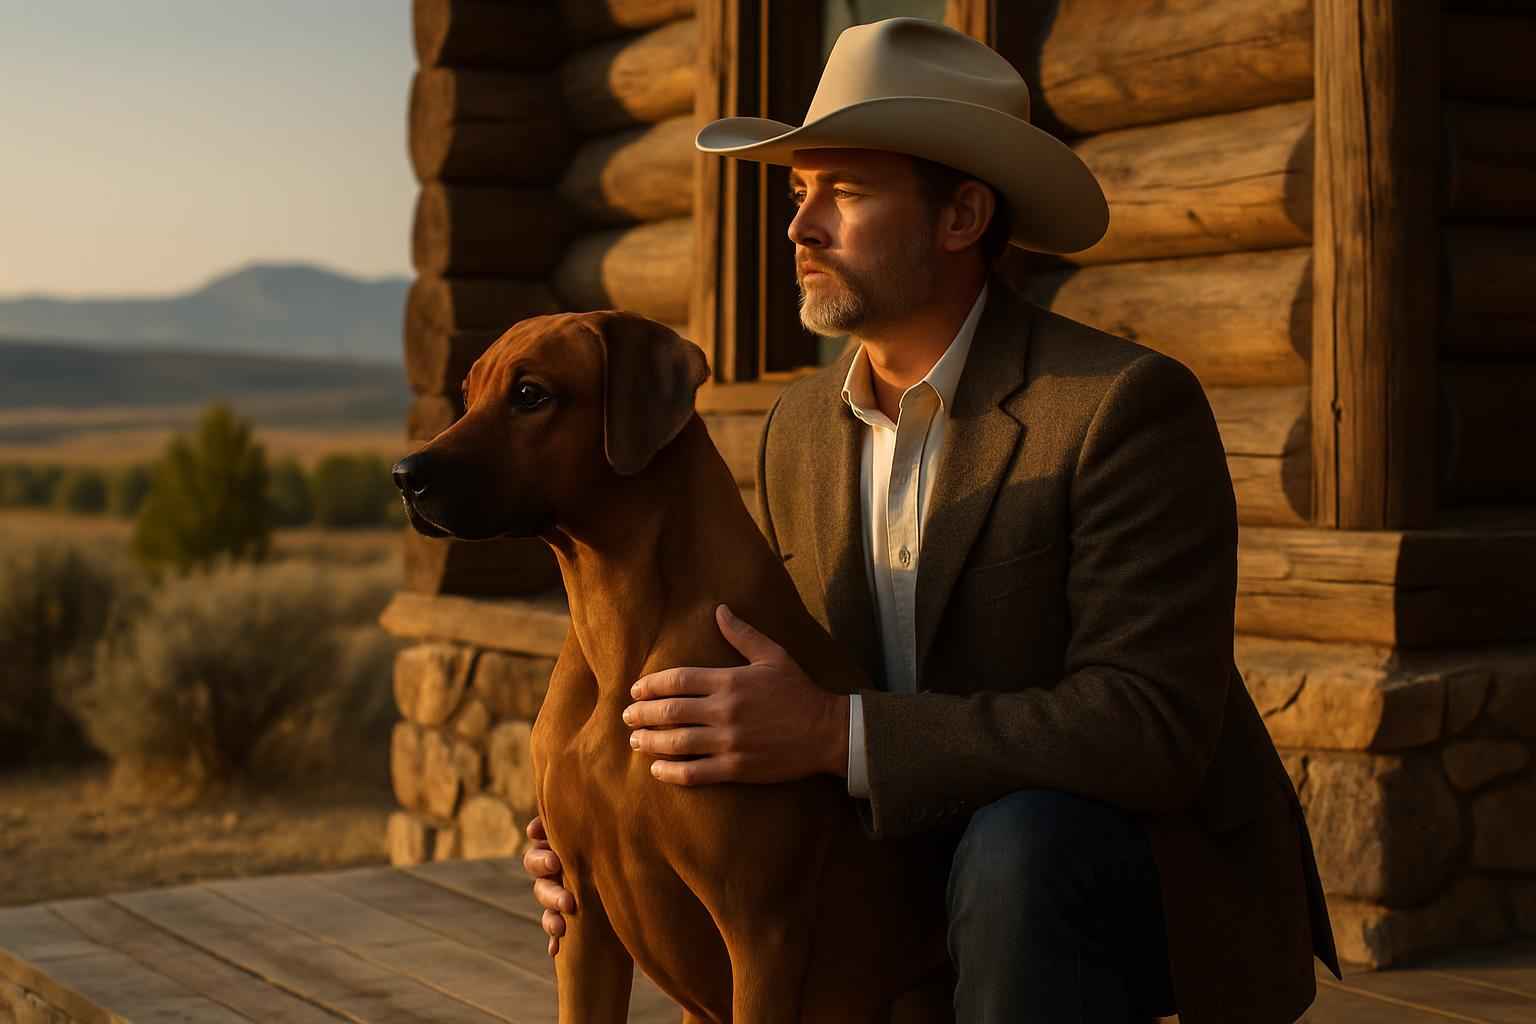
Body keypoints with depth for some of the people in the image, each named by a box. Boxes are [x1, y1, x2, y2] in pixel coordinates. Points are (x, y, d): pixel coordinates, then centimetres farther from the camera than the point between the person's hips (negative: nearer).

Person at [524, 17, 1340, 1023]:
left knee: (1016, 844, -35)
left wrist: (835, 733, -35)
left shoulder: (1129, 404, -20)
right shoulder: (801, 428, 3)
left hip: (1159, 881, -7)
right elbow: (784, 683, 9)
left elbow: (1150, 731, -29)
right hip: (935, 867, 7)